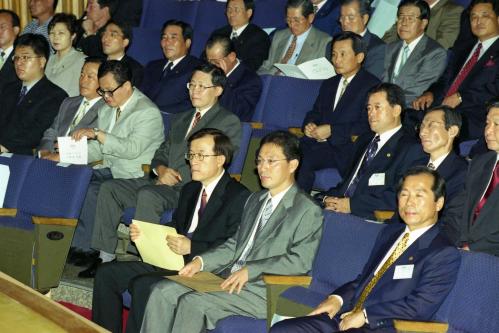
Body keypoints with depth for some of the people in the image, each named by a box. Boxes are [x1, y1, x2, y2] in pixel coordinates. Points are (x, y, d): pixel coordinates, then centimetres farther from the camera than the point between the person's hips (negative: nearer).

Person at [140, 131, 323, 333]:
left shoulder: (308, 211, -5)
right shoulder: (254, 200, 23)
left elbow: (300, 261, -14)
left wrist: (250, 270, -20)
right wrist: (202, 261, 4)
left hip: (263, 290, -8)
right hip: (228, 278, 8)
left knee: (192, 302, -26)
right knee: (163, 291, -10)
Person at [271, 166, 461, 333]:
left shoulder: (445, 254, -4)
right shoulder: (390, 233, 22)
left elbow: (421, 306, -13)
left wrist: (365, 315, -13)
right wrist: (337, 298, 4)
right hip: (345, 318, 8)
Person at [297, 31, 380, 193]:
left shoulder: (371, 85, -2)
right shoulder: (329, 84, 24)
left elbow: (367, 126, -12)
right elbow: (315, 113, 26)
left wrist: (332, 130, -16)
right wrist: (309, 124, 1)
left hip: (346, 148, -6)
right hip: (321, 142, 6)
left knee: (304, 160, -30)